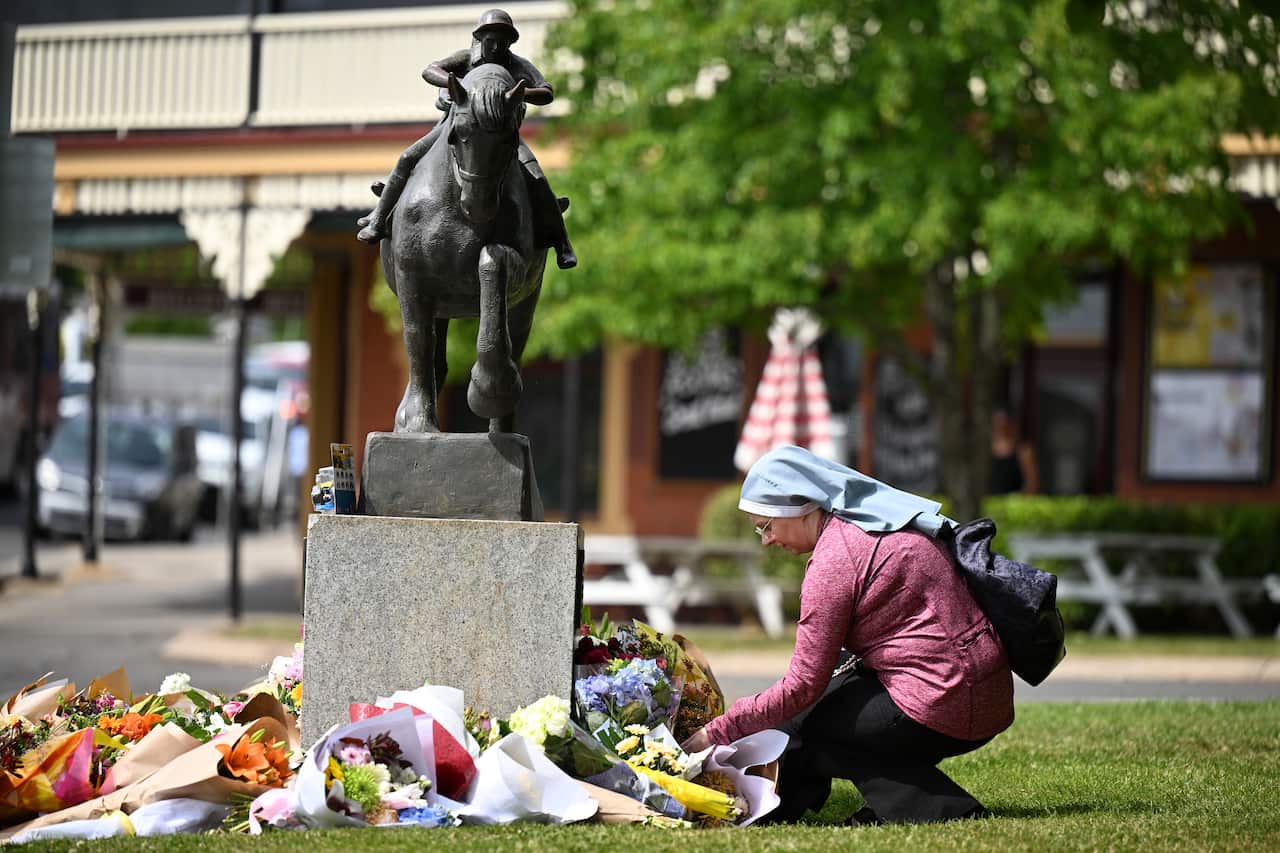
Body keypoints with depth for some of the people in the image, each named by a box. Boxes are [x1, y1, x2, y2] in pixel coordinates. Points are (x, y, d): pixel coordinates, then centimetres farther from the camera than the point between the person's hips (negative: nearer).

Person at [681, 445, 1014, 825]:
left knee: (792, 725, 4)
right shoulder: (879, 521, 14)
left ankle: (937, 804, -5)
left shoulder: (833, 561, -14)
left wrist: (718, 732, -4)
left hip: (942, 712, -10)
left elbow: (802, 687, -13)